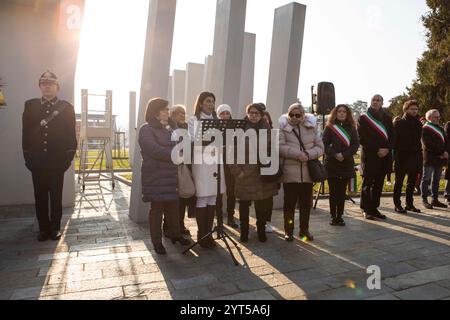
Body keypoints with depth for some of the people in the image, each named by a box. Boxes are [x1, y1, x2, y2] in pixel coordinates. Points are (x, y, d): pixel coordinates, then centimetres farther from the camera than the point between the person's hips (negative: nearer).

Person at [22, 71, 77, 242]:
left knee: (56, 197, 6)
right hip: (37, 162, 2)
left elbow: (71, 134, -1)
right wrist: (28, 157, 1)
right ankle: (43, 228, 21)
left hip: (57, 161, -2)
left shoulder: (66, 107, 1)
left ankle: (55, 228, 20)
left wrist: (68, 158, -7)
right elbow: (26, 133, 6)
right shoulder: (30, 105, 7)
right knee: (40, 197, 8)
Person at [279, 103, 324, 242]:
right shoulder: (283, 129, 2)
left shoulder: (312, 129, 9)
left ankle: (304, 230, 27)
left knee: (306, 203, 12)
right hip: (290, 173, -2)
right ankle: (289, 231, 18)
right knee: (289, 203, 4)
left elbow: (320, 147, 4)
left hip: (308, 173, 3)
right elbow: (280, 147, -11)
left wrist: (308, 154, -14)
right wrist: (298, 154, -20)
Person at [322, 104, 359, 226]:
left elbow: (356, 144, 0)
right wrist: (335, 154, -18)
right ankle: (333, 216, 10)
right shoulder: (330, 127, 3)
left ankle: (340, 216, 12)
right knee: (333, 191, 2)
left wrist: (344, 155, -13)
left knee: (342, 191, 4)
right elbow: (324, 144, -5)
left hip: (347, 164, 2)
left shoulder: (351, 128, 8)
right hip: (331, 164, -1)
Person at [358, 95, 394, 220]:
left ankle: (374, 208, 15)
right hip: (369, 156, -4)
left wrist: (387, 149, -7)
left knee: (379, 184, 7)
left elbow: (392, 136, 11)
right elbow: (362, 138, -6)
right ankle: (367, 210, 5)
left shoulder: (387, 118, 14)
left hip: (384, 155, 4)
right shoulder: (363, 118, 1)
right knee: (367, 183, -2)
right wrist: (377, 150, -12)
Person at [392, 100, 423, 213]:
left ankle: (410, 204, 20)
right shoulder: (399, 123, -4)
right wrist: (396, 154, -16)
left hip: (414, 156, 5)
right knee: (399, 182, 2)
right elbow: (394, 140, -8)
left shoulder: (418, 123, 12)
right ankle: (397, 204, 9)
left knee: (412, 182, 10)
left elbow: (418, 140, 15)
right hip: (402, 156, -5)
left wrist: (420, 156, 7)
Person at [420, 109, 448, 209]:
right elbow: (428, 145, -14)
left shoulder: (440, 128, 20)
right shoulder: (425, 129, -5)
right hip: (429, 158, -7)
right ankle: (424, 200, 2)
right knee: (426, 179, -2)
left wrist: (445, 152, -4)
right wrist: (442, 153, -14)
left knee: (436, 180, 10)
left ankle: (435, 200, 17)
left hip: (440, 158, 7)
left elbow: (445, 141, 16)